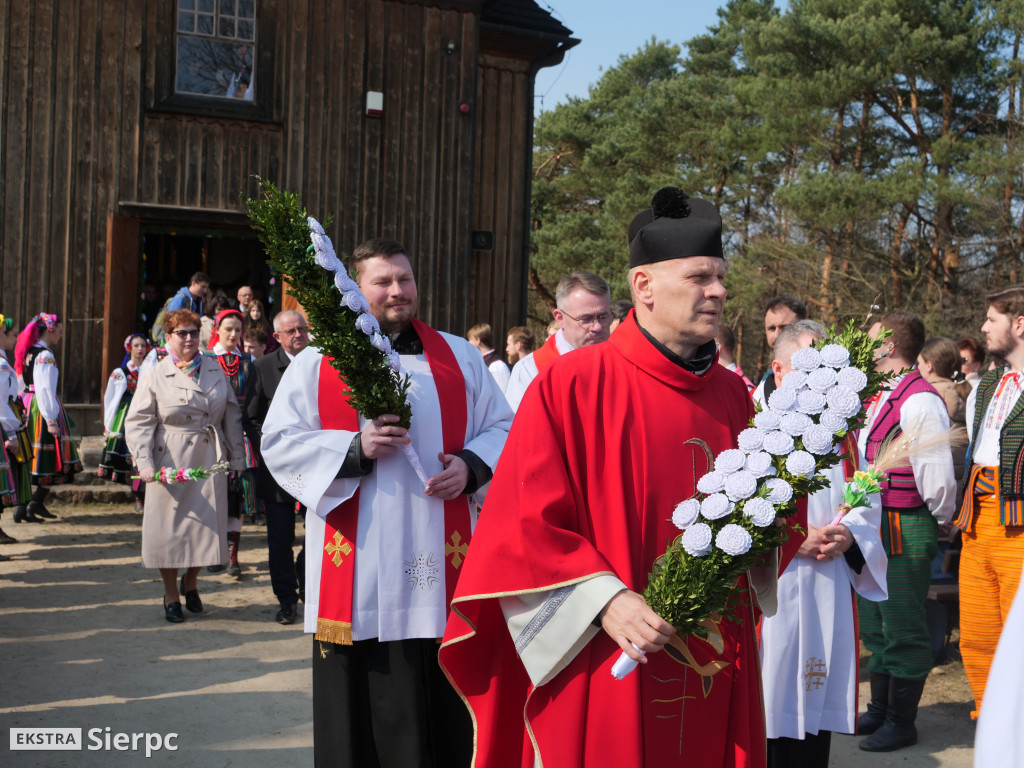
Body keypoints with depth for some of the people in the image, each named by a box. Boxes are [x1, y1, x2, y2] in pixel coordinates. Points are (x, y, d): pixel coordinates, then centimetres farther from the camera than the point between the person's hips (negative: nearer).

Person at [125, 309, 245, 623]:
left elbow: (231, 415, 13)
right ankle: (171, 594, 23)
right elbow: (138, 422, -5)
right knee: (170, 526, 4)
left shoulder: (216, 370, 10)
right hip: (171, 464, -2)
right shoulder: (154, 376, -1)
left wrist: (236, 456, 11)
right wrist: (144, 462, -17)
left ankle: (190, 582, 30)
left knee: (208, 525, 4)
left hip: (210, 461, 3)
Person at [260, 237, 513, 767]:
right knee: (360, 706, 4)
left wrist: (471, 465, -8)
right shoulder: (316, 362, 6)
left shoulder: (459, 357, 11)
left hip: (442, 563, 1)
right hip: (356, 569, -1)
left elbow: (502, 428, 13)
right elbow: (279, 443, 1)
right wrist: (354, 448, -13)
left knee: (444, 704, 4)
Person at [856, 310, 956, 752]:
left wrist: (941, 519, -6)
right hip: (872, 525, 10)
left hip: (905, 530, -10)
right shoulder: (879, 398, 12)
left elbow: (936, 472, -19)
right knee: (874, 624, 18)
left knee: (903, 628, 1)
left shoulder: (919, 400, -18)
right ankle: (880, 710, 32)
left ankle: (901, 723, 13)